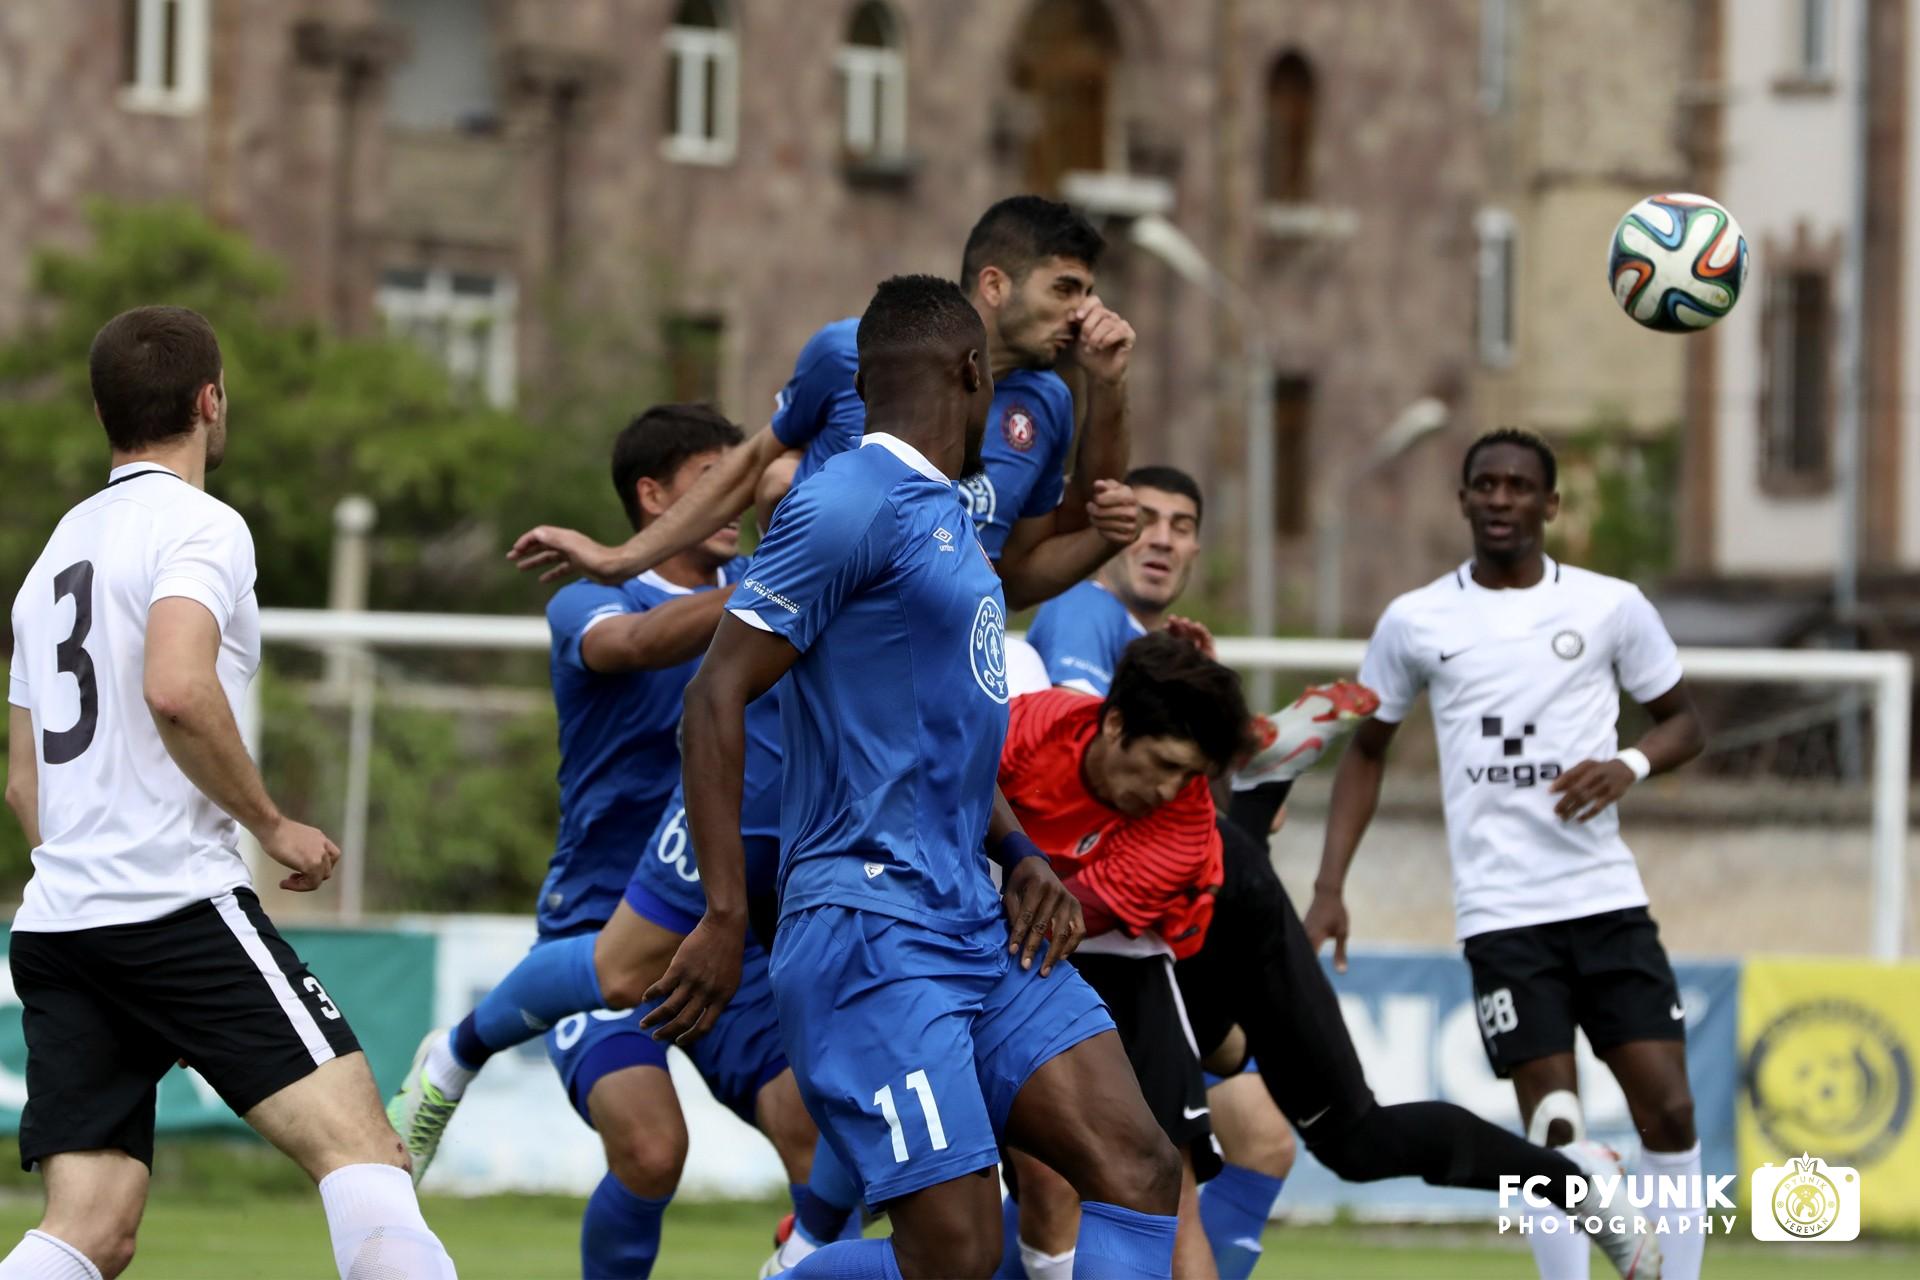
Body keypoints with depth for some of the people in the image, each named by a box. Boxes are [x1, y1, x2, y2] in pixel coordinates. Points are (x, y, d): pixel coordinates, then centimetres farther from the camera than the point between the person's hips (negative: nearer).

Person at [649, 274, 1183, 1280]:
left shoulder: (948, 517, 19)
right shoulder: (854, 504, -11)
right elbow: (718, 695, -15)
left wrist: (1020, 854, 12)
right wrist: (726, 915, -20)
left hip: (979, 929, 9)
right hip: (872, 927, -9)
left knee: (1141, 1175, -4)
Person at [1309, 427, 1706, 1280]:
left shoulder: (1612, 607, 3)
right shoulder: (1414, 623, 5)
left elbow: (1684, 721, 13)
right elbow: (1366, 753, 15)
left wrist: (1630, 765, -10)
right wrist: (1330, 887, 7)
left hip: (1608, 898, 1)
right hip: (1502, 913, -1)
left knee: (1668, 1111, -4)